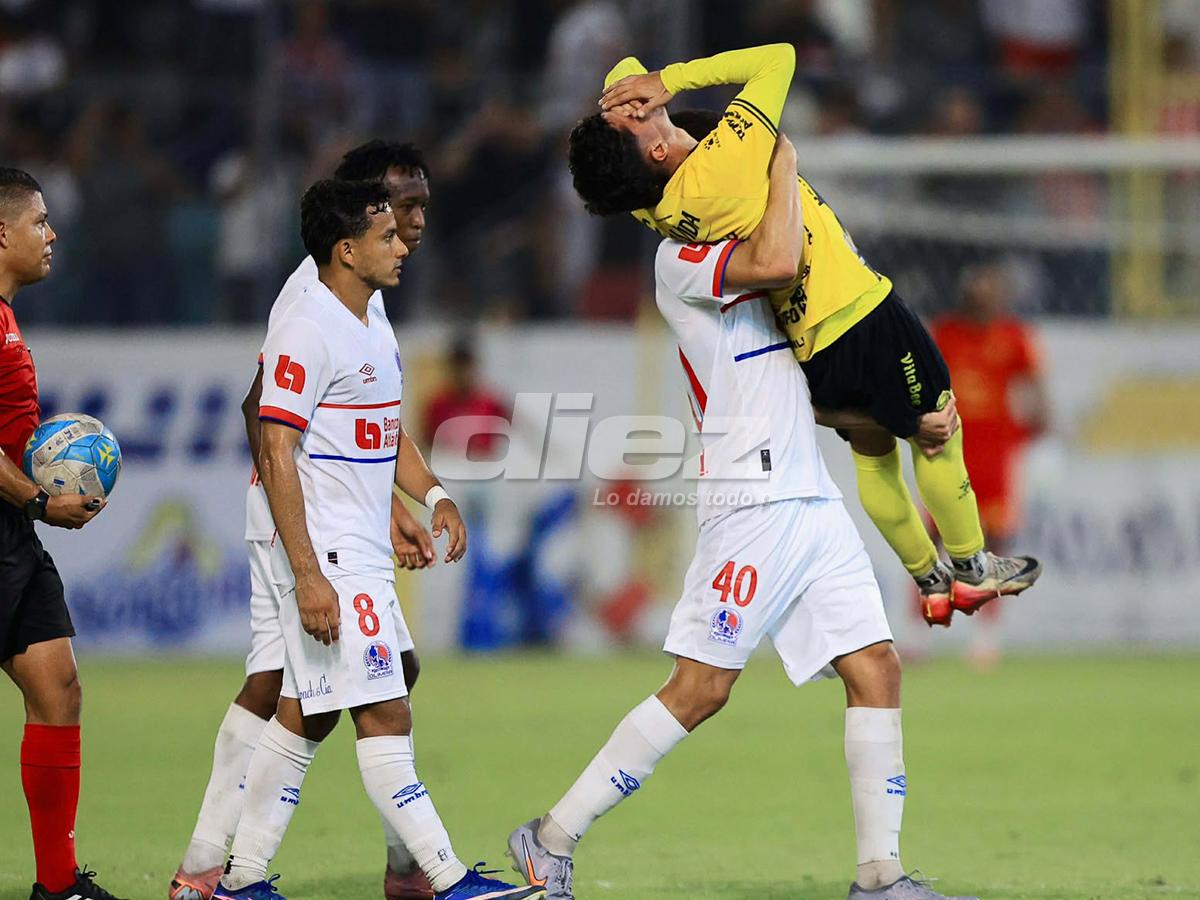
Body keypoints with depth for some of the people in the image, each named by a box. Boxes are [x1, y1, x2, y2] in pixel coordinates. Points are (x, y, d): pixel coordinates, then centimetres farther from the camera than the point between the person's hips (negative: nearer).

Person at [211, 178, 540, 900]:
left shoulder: (373, 319, 15)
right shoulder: (307, 330, -15)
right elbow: (276, 454, -18)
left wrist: (434, 496, 7)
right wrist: (307, 578, -22)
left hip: (365, 556, 10)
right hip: (326, 557, -10)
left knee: (306, 716, 12)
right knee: (385, 717, -9)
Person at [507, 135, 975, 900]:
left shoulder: (736, 257, 23)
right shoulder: (681, 260, -5)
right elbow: (779, 260, -25)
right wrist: (782, 158, -10)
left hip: (815, 501, 8)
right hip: (752, 501, -8)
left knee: (877, 671, -1)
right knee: (701, 690, -10)